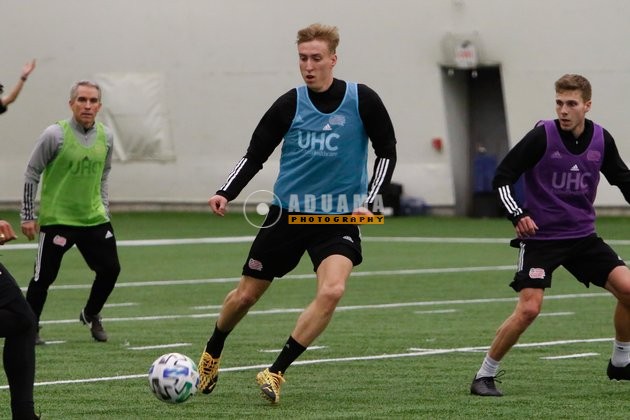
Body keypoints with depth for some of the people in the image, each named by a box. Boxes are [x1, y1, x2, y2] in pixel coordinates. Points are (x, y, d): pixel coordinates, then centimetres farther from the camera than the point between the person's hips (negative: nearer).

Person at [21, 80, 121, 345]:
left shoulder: (105, 137, 3)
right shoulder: (55, 134, -13)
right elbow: (32, 174, -7)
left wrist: (103, 207, 15)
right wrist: (28, 216, -7)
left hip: (94, 218, 5)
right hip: (57, 219, -5)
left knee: (110, 269, 3)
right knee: (44, 276, -3)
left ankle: (91, 315, 28)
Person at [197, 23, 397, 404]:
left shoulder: (362, 101, -8)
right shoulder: (289, 105, -5)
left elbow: (387, 153, 1)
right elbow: (255, 156, 1)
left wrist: (367, 202, -9)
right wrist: (226, 194, -13)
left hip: (338, 219, -1)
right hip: (287, 214, 1)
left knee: (332, 290, -26)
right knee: (246, 295, 8)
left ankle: (277, 373, -14)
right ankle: (211, 356, 37)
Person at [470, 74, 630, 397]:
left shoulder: (601, 139, -1)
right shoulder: (542, 136, -14)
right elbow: (502, 177, -12)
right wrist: (516, 214, -25)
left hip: (583, 236, 5)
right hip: (540, 237, -5)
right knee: (528, 309, -18)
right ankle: (485, 375, -2)